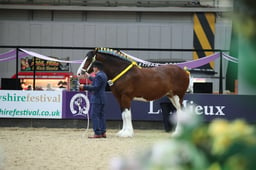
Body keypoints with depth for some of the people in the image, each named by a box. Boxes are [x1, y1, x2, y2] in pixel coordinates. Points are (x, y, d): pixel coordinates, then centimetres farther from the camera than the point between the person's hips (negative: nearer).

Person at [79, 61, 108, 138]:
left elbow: (95, 87, -22)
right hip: (102, 98, 10)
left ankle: (97, 133, -10)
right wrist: (89, 77, 41)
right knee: (101, 115, 13)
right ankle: (103, 132, 15)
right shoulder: (103, 75, 14)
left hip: (97, 99, -10)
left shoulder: (99, 76, -17)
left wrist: (84, 87, -17)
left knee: (94, 115, -8)